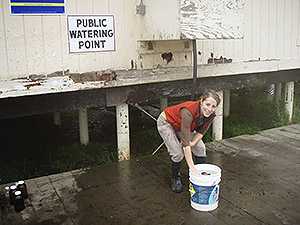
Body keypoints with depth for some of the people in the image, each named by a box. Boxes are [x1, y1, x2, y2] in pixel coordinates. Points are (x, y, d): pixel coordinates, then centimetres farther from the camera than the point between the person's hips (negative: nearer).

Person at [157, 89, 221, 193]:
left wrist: (193, 143, -24)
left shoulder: (211, 114, -24)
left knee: (200, 148, -5)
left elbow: (201, 131, -6)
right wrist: (192, 168, -41)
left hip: (183, 125, 6)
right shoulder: (189, 112, -43)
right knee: (178, 153, -16)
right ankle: (175, 179, 10)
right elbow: (185, 142, -42)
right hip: (166, 123, -6)